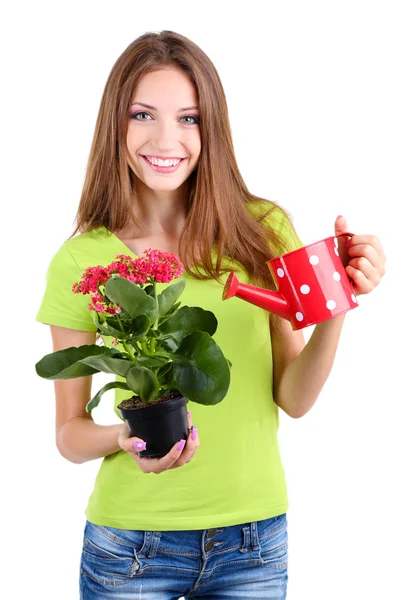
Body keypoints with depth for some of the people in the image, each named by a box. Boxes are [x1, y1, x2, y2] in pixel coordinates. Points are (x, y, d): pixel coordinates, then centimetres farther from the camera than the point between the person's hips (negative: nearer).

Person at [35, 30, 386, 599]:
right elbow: (70, 433, -1)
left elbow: (293, 398, -5)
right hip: (130, 545, -1)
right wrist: (124, 436, -21)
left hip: (255, 539, 2)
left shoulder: (264, 231, -5)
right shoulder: (80, 263, -10)